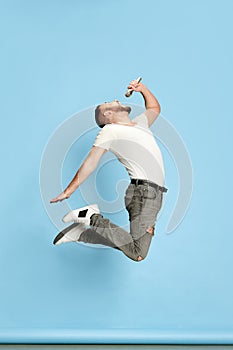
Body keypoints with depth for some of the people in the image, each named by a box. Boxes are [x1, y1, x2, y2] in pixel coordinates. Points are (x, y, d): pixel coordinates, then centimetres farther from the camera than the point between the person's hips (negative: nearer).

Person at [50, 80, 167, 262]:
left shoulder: (140, 123, 26)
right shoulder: (110, 130, 3)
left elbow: (155, 108, 44)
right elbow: (90, 164, -2)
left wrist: (143, 88, 29)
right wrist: (68, 192, -7)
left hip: (155, 193, 8)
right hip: (143, 191, -8)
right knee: (138, 253, -18)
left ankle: (81, 232, 9)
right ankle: (92, 218, -4)